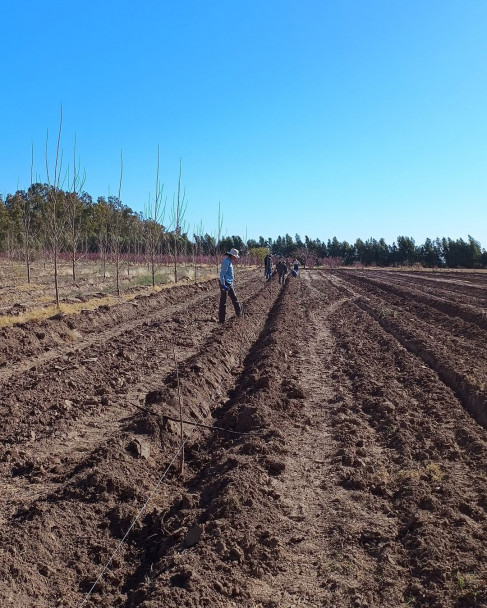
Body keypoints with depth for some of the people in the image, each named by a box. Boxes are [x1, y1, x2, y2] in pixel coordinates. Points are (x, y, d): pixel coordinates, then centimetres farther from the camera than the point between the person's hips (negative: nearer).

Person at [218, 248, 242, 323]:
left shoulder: (230, 261, 13)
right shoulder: (226, 262, -18)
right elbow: (222, 274, -22)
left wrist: (231, 283, 23)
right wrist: (223, 285, -25)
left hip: (230, 284, 10)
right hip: (225, 284, -10)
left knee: (234, 298, 20)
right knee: (223, 302, -3)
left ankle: (239, 313, 35)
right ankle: (221, 320, 2)